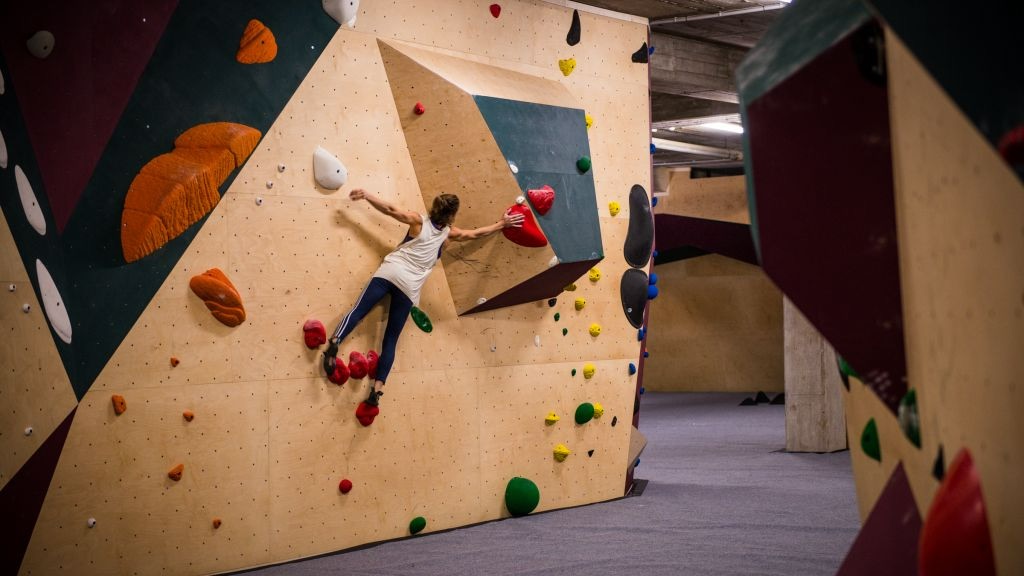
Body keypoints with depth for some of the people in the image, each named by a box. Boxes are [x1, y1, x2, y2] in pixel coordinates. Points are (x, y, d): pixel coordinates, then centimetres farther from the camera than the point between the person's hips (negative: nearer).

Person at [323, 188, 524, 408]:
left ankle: (334, 341, -39)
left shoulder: (419, 221, 6)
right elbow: (476, 233, 22)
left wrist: (365, 194, 2)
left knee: (359, 310, -10)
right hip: (410, 286, 0)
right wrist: (502, 224, 34)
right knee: (391, 338, 2)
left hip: (390, 272, 0)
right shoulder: (448, 234, 9)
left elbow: (390, 209, -2)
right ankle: (377, 389, -8)